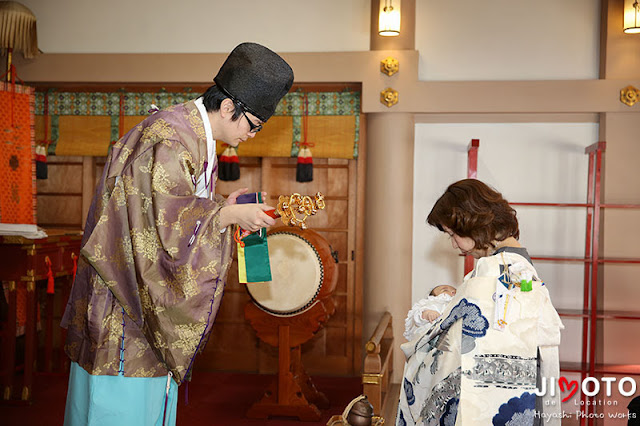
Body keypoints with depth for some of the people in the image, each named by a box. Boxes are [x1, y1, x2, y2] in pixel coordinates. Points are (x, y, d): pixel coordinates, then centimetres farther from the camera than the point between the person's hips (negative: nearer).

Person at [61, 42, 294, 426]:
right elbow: (172, 223, -25)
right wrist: (230, 214, -15)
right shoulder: (172, 138, -22)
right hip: (127, 300, -10)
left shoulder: (195, 136, 11)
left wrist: (223, 208, 3)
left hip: (150, 293, 10)